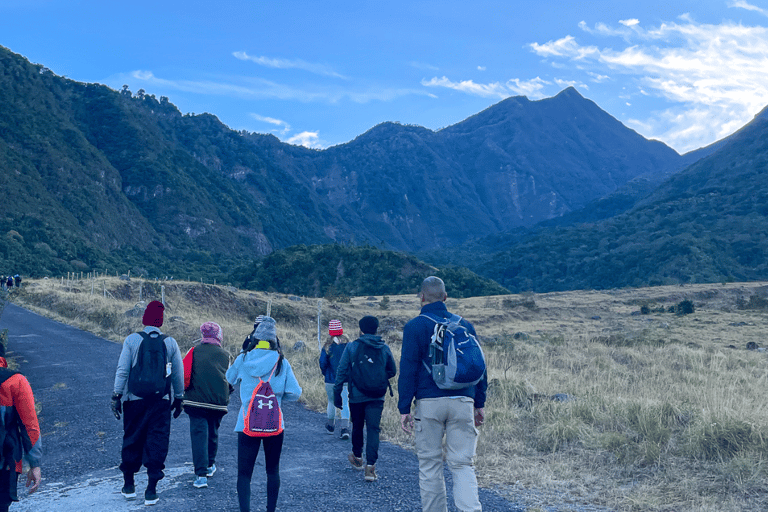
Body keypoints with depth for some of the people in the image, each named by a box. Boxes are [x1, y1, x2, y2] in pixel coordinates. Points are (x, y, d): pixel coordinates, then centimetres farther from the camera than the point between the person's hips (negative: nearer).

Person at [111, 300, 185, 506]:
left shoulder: (132, 340, -3)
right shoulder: (170, 342, 1)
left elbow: (122, 370, -6)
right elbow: (178, 374, 6)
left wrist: (117, 395, 0)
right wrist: (178, 398, 15)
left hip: (135, 399, 0)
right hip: (161, 401, 0)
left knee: (131, 441, 14)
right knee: (157, 443, 4)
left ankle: (129, 485, 25)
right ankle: (151, 491, 4)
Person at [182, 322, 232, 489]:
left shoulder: (194, 351, 0)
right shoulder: (225, 355, 6)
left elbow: (184, 375, -6)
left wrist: (185, 391, 11)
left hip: (196, 400, -2)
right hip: (219, 403, 2)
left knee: (199, 435, -2)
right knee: (213, 434, 21)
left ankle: (201, 474, -9)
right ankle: (210, 466, 37)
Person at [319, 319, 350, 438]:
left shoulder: (327, 347, -7)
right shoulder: (348, 345, -2)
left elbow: (323, 363, -9)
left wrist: (326, 374, 9)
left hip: (331, 380, -1)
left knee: (331, 402, 16)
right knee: (345, 403, 2)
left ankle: (331, 426, 31)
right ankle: (345, 428, -12)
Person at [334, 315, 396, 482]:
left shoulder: (352, 347, -4)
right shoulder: (384, 348, 2)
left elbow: (342, 372, -5)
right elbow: (392, 371, 12)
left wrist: (337, 394, 1)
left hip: (356, 396, 0)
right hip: (377, 396, 0)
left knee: (357, 427, 18)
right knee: (373, 429, -2)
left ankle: (357, 457, 38)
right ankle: (370, 466, -13)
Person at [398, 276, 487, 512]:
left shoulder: (415, 326, -1)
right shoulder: (464, 325, 11)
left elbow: (408, 368, -6)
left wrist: (404, 408, -3)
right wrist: (479, 403, 19)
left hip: (429, 403, -2)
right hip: (463, 402, 3)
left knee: (430, 463, 9)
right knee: (463, 463, 4)